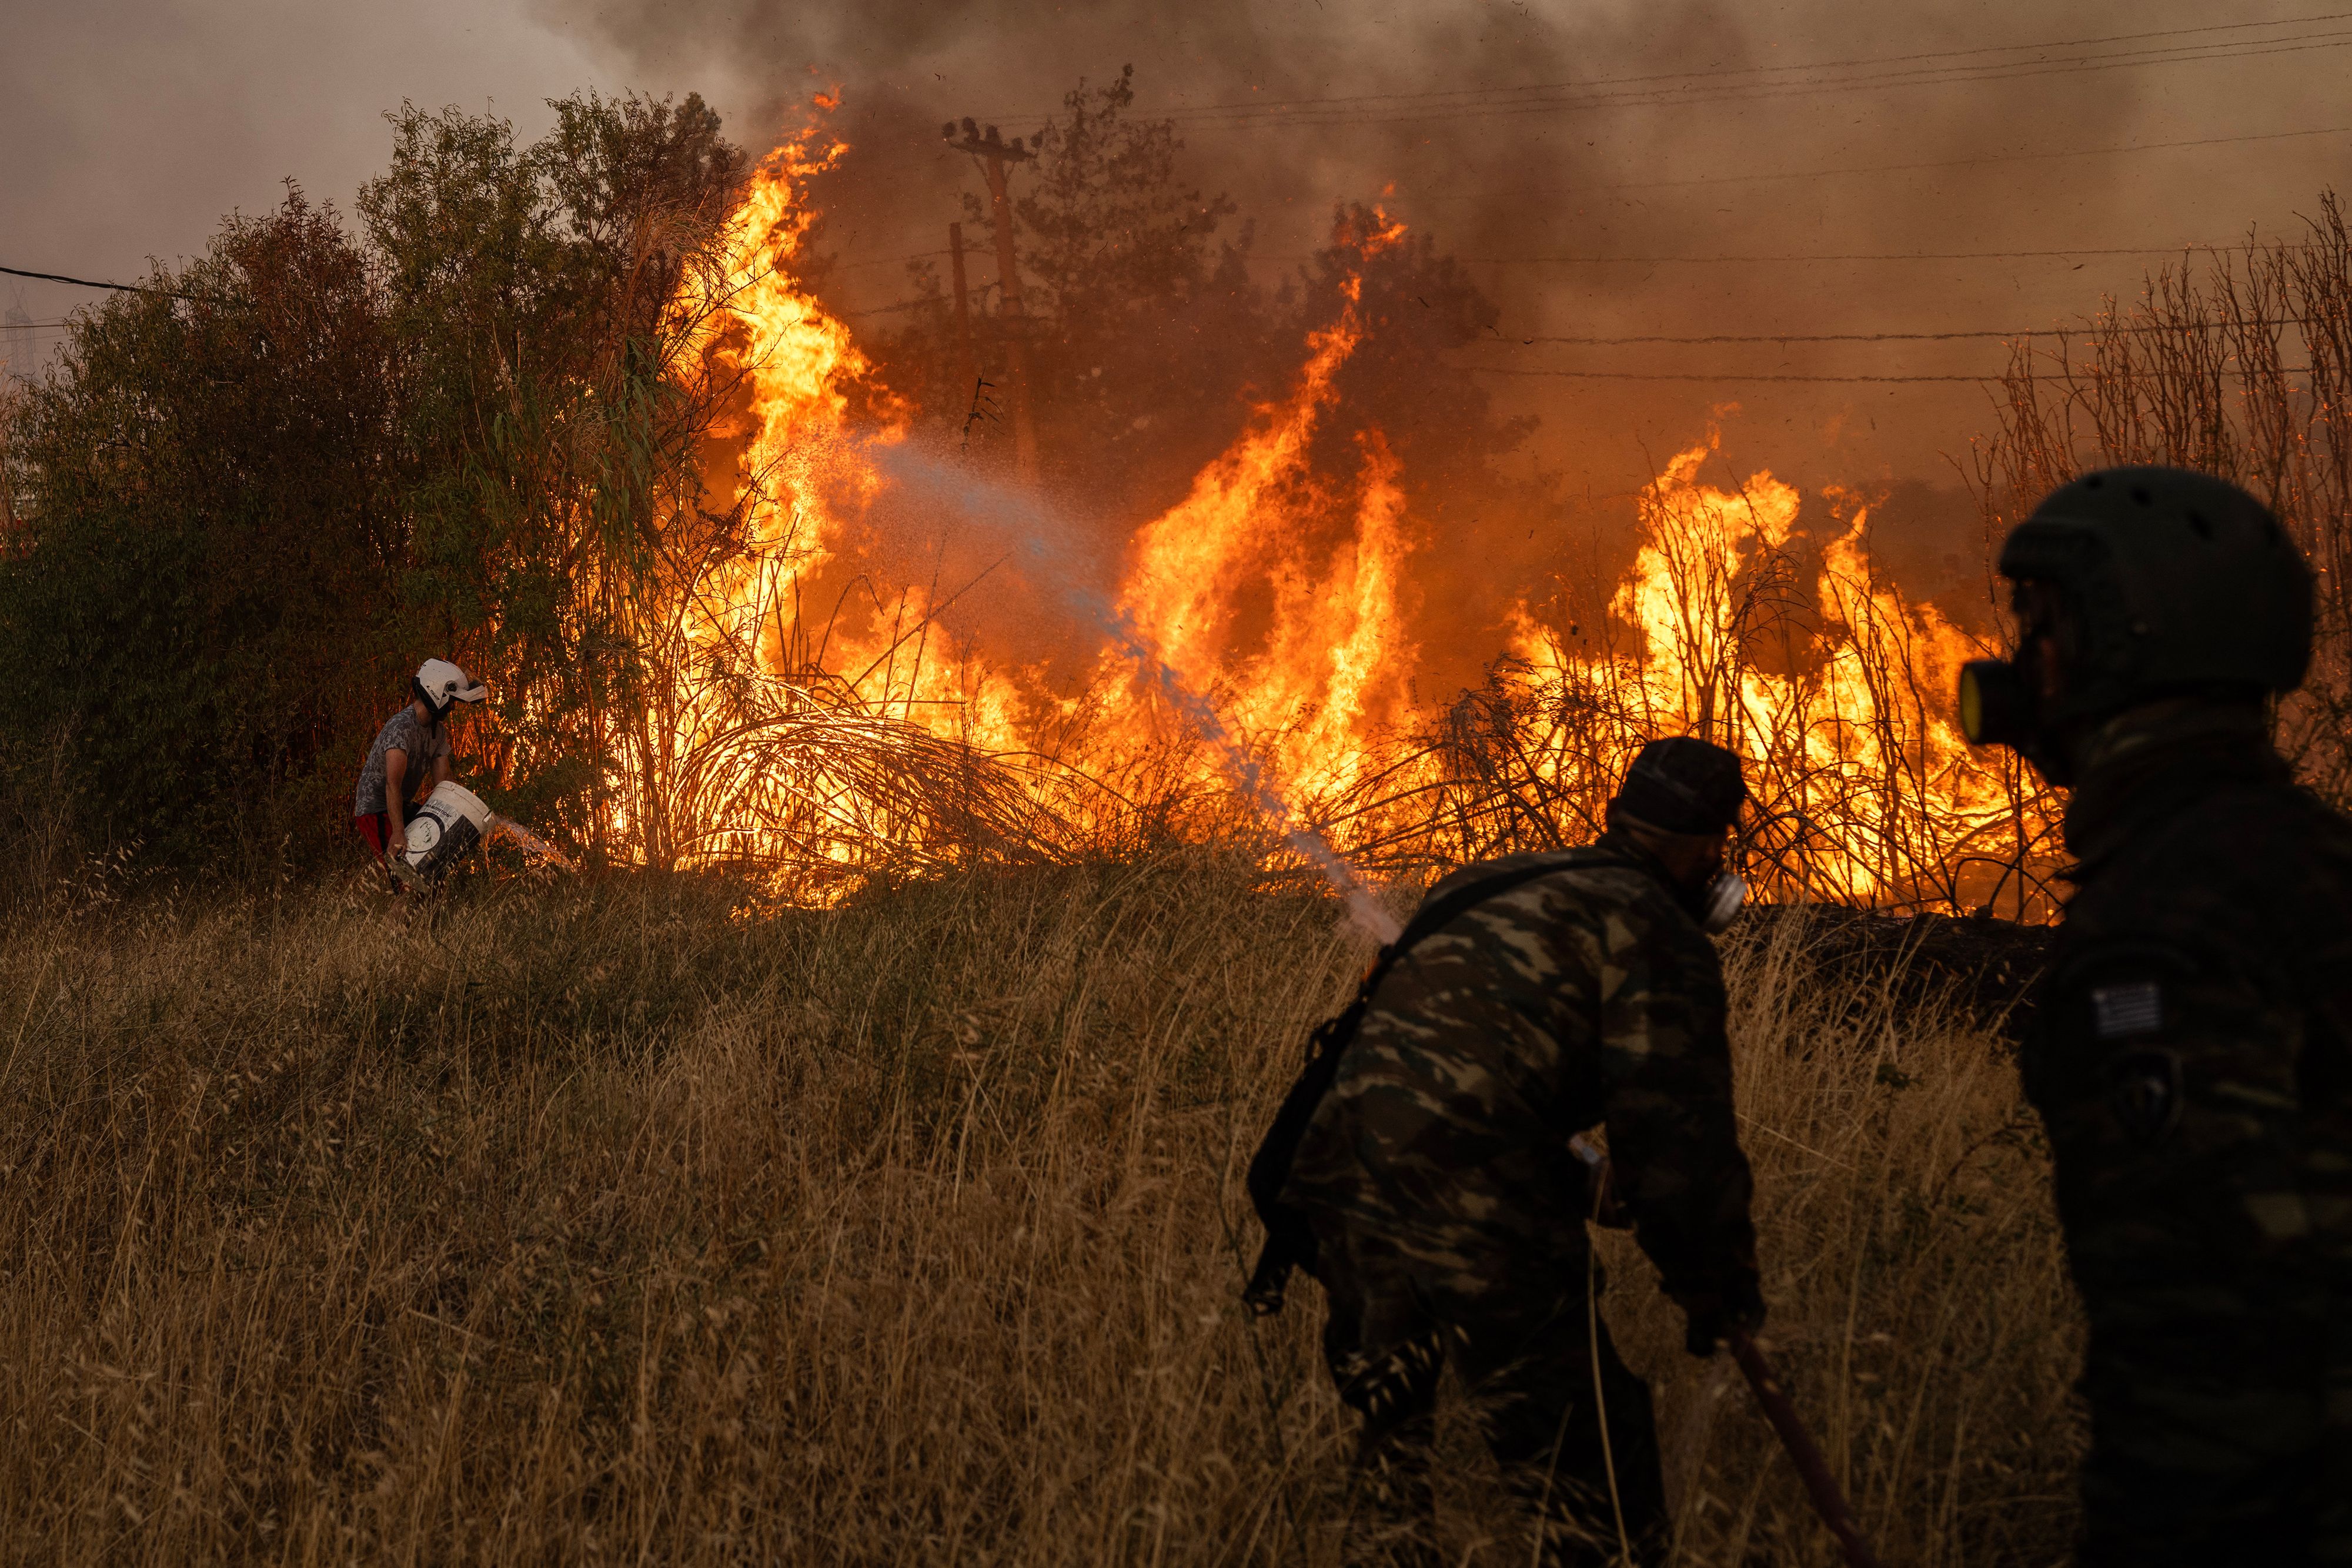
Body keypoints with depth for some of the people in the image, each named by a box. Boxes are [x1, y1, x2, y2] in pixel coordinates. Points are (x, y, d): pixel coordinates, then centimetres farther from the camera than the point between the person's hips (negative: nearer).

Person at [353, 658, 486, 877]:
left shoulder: (438, 731, 6)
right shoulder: (402, 727, -25)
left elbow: (442, 782, 2)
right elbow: (393, 785, -33)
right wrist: (398, 833, -39)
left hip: (404, 807, 10)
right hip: (376, 811, -10)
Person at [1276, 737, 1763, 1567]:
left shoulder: (1488, 888, 25)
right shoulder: (1655, 931, -1)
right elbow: (1674, 1128, -6)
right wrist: (1718, 1281, 8)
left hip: (1339, 1178, 8)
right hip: (1471, 1213, -8)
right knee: (1592, 1474, 1)